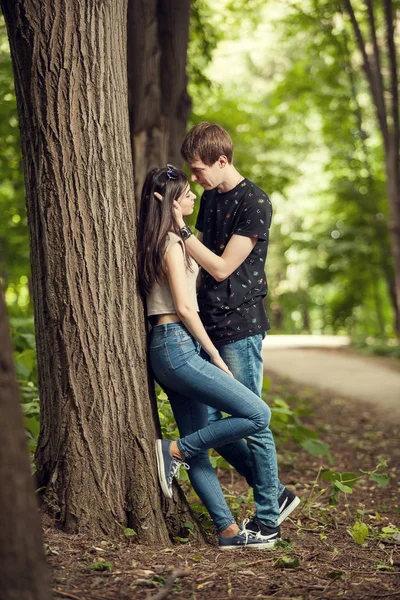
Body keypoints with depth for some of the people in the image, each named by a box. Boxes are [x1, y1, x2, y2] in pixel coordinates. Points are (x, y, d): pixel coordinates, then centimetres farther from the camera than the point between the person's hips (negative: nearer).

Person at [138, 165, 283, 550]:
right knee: (258, 415, -14)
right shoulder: (172, 243, -10)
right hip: (178, 347, -10)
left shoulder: (154, 243, 18)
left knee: (198, 449, 8)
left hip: (165, 347, 10)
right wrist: (215, 356, -10)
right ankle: (172, 451, -8)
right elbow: (184, 307, -15)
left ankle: (228, 531, 12)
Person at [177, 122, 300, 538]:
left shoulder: (255, 203, -11)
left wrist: (180, 228, -14)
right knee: (207, 422, 8)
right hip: (208, 325, 8)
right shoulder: (210, 197, 14)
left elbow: (222, 267, -14)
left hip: (240, 326, -8)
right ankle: (276, 494, 22)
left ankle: (267, 517, 12)